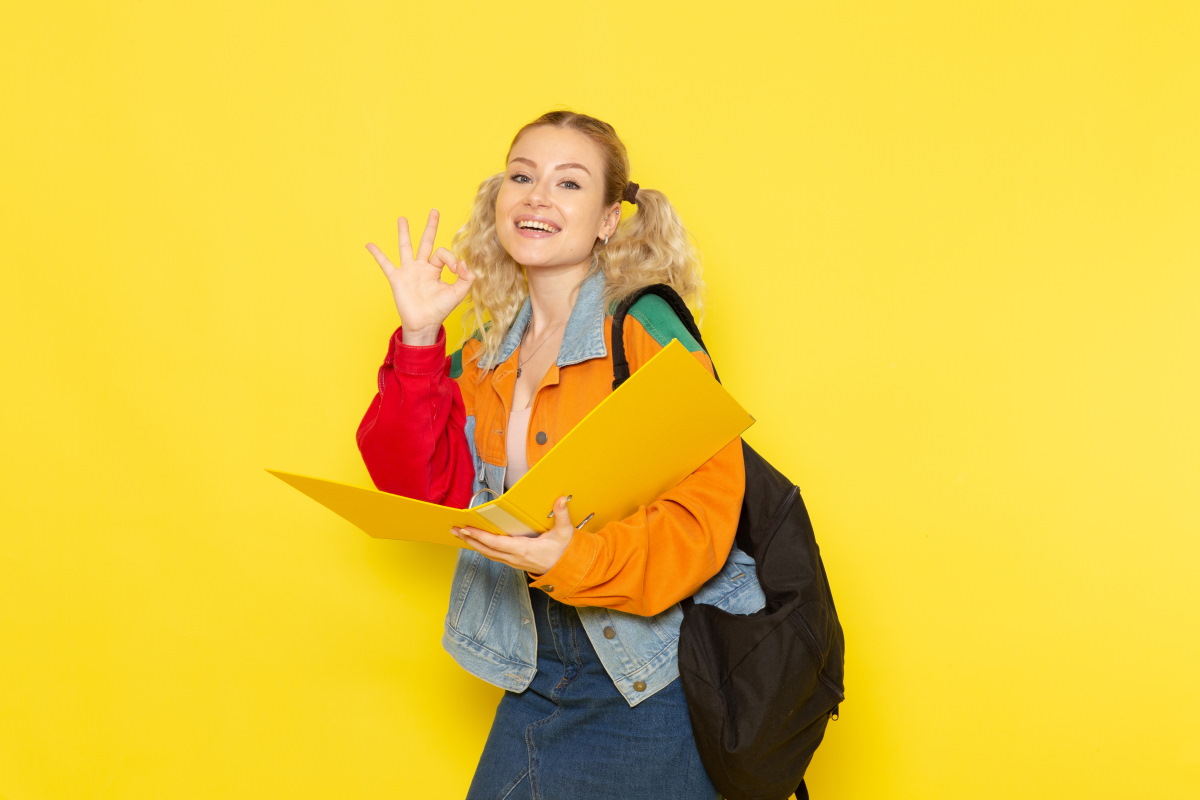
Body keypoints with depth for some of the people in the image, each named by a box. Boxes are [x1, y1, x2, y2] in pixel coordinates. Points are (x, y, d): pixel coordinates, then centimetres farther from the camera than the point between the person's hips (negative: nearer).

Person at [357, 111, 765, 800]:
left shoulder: (643, 328, -12)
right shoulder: (483, 357, 8)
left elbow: (705, 513, -18)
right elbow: (431, 490, 1)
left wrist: (577, 558, -34)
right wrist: (418, 340, -4)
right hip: (540, 675, 5)